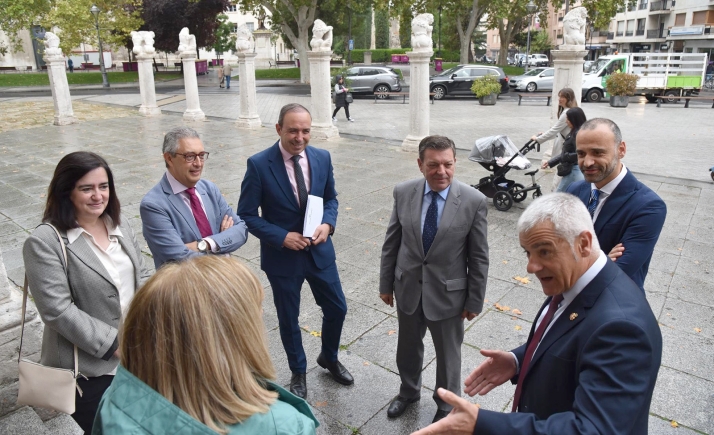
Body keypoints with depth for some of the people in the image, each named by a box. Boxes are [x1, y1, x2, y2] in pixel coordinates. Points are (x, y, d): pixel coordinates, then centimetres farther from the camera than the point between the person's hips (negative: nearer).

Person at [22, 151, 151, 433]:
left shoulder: (119, 224, 4)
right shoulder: (45, 242, -16)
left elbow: (142, 276, 8)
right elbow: (58, 311, -20)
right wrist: (115, 344, -18)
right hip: (89, 369, -6)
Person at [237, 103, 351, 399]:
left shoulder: (322, 158, -5)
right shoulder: (259, 164, -17)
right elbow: (247, 215, -12)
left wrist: (327, 224, -13)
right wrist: (282, 237, -21)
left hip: (319, 251, 4)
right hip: (282, 256, -3)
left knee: (337, 308, 15)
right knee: (289, 319, 15)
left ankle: (329, 358, 45)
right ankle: (298, 372, 42)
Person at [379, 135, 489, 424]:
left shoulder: (474, 201, -16)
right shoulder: (403, 192, -9)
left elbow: (479, 257, -9)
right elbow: (391, 243, 0)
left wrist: (475, 300, -4)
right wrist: (386, 283, 4)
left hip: (448, 292, -2)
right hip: (408, 288, 3)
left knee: (448, 354, 18)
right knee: (408, 347, 23)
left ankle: (446, 407, 46)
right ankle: (408, 391, 52)